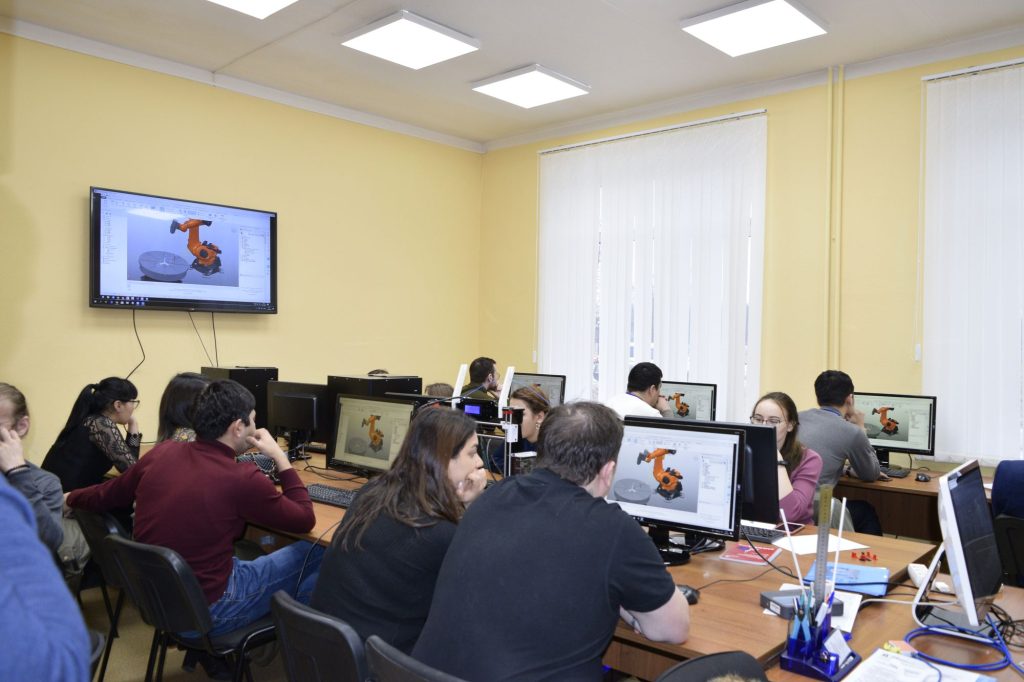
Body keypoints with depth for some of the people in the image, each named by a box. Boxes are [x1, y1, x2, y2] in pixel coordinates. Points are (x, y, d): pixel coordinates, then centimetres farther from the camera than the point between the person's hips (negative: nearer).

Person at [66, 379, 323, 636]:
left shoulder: (162, 453, -5)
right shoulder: (242, 480, -23)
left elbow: (105, 496, 14)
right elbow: (305, 519, -9)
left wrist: (70, 498, 36)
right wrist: (279, 456, -2)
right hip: (205, 610, -7)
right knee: (315, 554, 6)